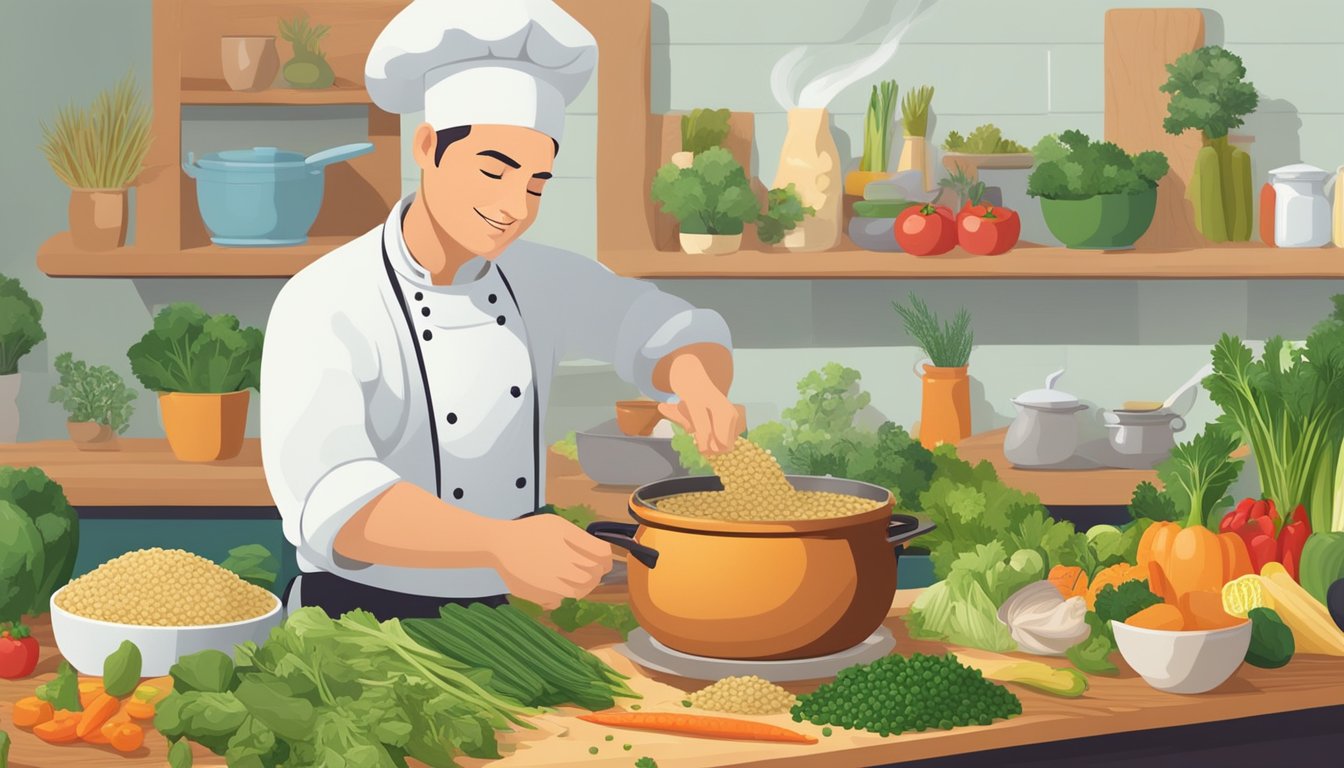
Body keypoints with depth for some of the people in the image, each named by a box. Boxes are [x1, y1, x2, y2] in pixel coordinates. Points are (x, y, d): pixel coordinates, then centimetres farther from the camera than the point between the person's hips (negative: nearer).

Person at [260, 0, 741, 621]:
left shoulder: (538, 282, 5)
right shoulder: (326, 307, -15)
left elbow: (675, 333, 15)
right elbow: (325, 498, -31)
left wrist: (697, 384, -12)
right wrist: (502, 543, -47)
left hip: (509, 615, 6)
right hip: (364, 618, -5)